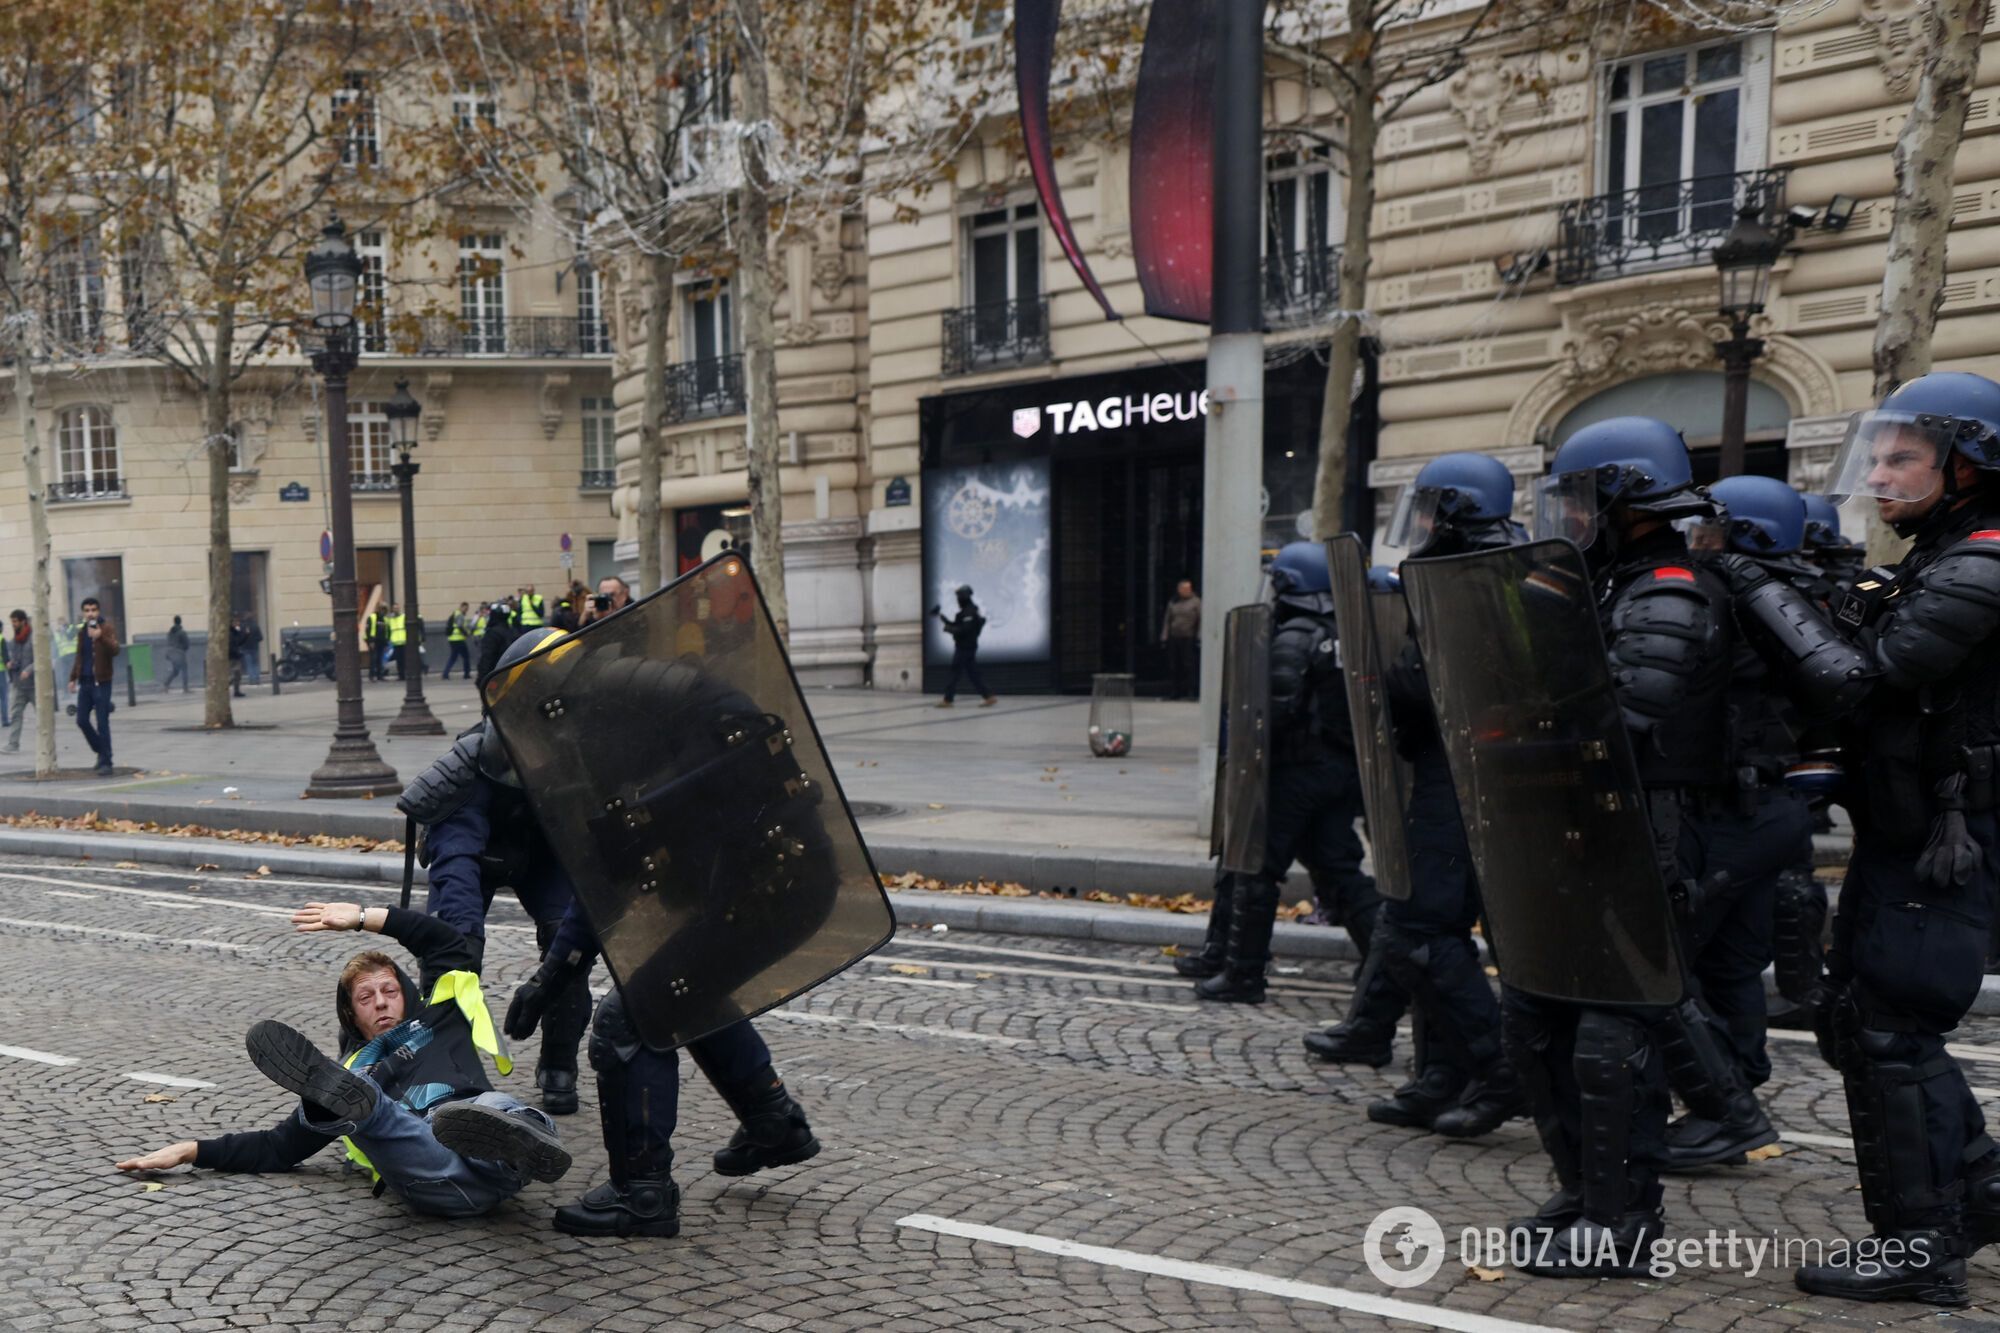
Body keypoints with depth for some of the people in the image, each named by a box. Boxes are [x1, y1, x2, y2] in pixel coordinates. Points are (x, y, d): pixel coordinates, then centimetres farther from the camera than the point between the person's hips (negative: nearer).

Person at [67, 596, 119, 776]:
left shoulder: (108, 628, -5)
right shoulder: (81, 631, 14)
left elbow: (114, 650, -21)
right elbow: (79, 656, 23)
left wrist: (100, 637, -36)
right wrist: (73, 678, 18)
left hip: (101, 682, -6)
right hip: (85, 682, 6)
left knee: (102, 724, -6)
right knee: (82, 721, 7)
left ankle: (106, 762, 0)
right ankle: (101, 751, 26)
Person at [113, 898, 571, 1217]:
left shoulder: (438, 1021, 36)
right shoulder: (352, 1072, 38)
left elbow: (448, 942, 31)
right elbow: (280, 1146, 37)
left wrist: (365, 917, 31)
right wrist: (191, 1151, 30)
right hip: (435, 1185, 1)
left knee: (494, 1105, -39)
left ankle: (524, 1145, -73)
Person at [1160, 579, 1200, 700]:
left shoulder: (1196, 602, 2)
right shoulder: (1173, 603, 14)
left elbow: (1201, 620, -1)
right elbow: (1167, 620, 16)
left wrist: (1199, 638, -9)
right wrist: (1164, 636, 7)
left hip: (1188, 638, -4)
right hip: (1173, 638, 4)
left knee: (1188, 666, -4)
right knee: (1173, 666, 4)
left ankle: (1190, 692, 0)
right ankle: (1173, 692, 10)